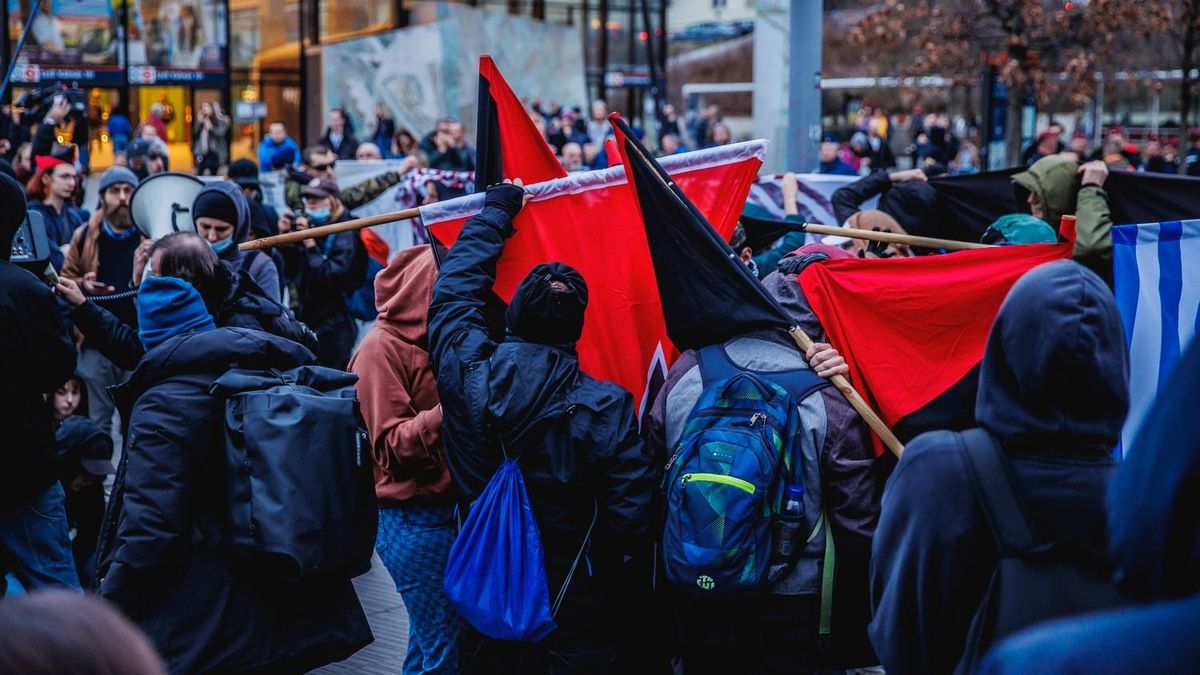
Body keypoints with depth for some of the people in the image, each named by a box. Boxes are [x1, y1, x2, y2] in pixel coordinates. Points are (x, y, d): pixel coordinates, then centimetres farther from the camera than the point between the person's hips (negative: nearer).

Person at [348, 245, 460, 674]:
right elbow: (389, 447, -17)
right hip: (415, 520, -7)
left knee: (431, 638, 12)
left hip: (450, 507, 7)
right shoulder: (382, 347, -10)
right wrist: (442, 414, -31)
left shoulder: (435, 338, 12)